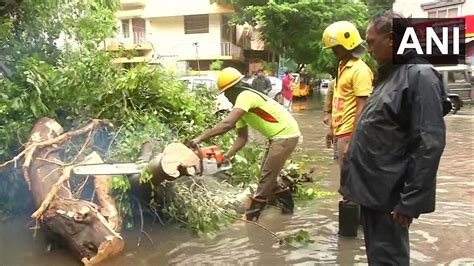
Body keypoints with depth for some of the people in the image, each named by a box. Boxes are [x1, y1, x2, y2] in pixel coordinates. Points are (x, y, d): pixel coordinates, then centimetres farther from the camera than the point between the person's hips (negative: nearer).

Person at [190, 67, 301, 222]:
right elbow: (242, 138, 9)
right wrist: (227, 155, -4)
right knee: (267, 174, 16)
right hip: (279, 136, 10)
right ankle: (287, 205, 28)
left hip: (286, 135, -10)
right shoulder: (242, 105, 11)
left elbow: (227, 124, -34)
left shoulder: (245, 96, -21)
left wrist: (200, 138, -31)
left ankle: (252, 213, 6)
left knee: (267, 176, -3)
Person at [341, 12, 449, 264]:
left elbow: (429, 144, -22)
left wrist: (410, 201, -22)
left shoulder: (419, 75, -16)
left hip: (388, 194, -9)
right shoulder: (390, 74, 12)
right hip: (372, 188, 9)